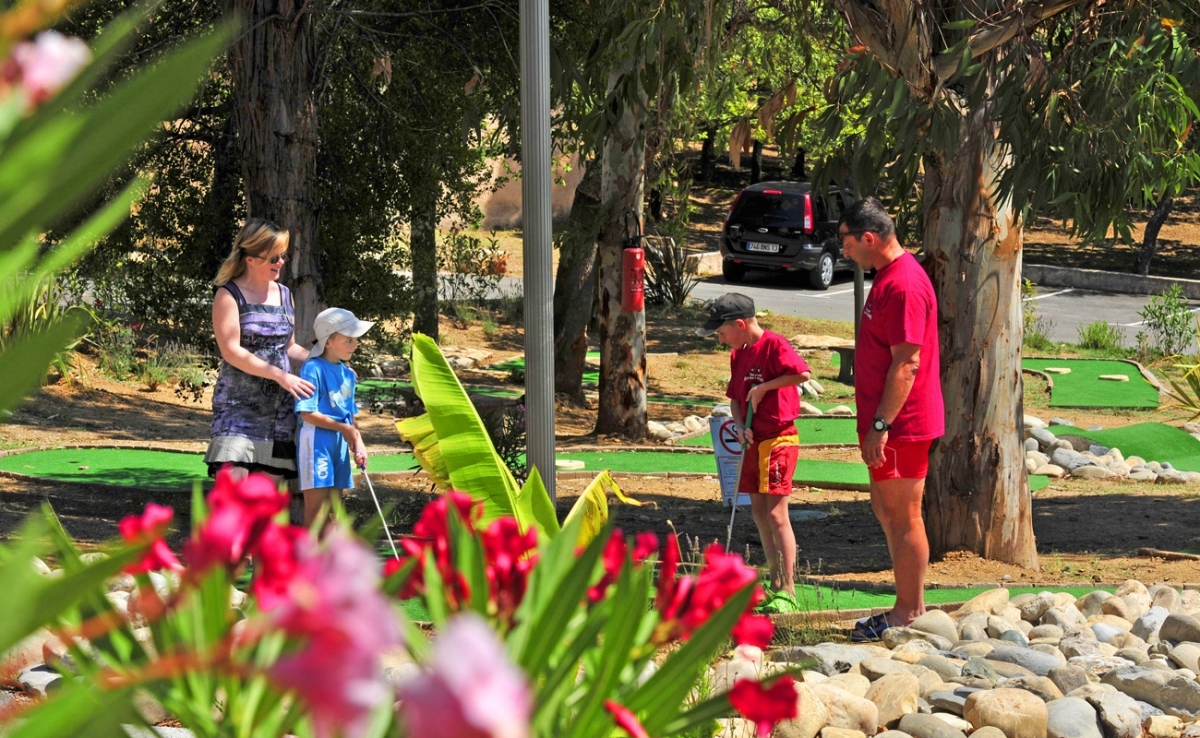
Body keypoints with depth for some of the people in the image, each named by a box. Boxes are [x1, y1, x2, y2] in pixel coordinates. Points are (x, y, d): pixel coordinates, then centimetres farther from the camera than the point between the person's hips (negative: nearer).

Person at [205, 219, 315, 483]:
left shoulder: (283, 295, 15)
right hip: (238, 403, -6)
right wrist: (280, 375, -20)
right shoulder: (229, 295, -4)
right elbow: (231, 351, -14)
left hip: (278, 407, 6)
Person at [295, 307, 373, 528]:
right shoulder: (313, 369, -11)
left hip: (340, 442, 8)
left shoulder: (347, 373, 13)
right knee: (316, 506, -9)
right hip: (317, 438, -8)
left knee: (334, 507, 10)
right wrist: (344, 428, -14)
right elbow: (307, 414, -16)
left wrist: (358, 443, 4)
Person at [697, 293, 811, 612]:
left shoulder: (773, 344, -14)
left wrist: (764, 387, -19)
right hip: (754, 441, 9)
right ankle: (776, 585, 20)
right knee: (759, 512, 11)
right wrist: (741, 427, -2)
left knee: (776, 514, -11)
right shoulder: (739, 354, 13)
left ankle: (788, 592, -9)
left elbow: (802, 373, -28)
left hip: (778, 439, -9)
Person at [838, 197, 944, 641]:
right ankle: (909, 608, 25)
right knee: (887, 512, 17)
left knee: (904, 519, -3)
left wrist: (880, 426, -23)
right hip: (888, 423, 11)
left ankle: (909, 614, 4)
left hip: (901, 423, -11)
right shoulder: (889, 277, 14)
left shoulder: (904, 286, -19)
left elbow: (906, 363, -23)